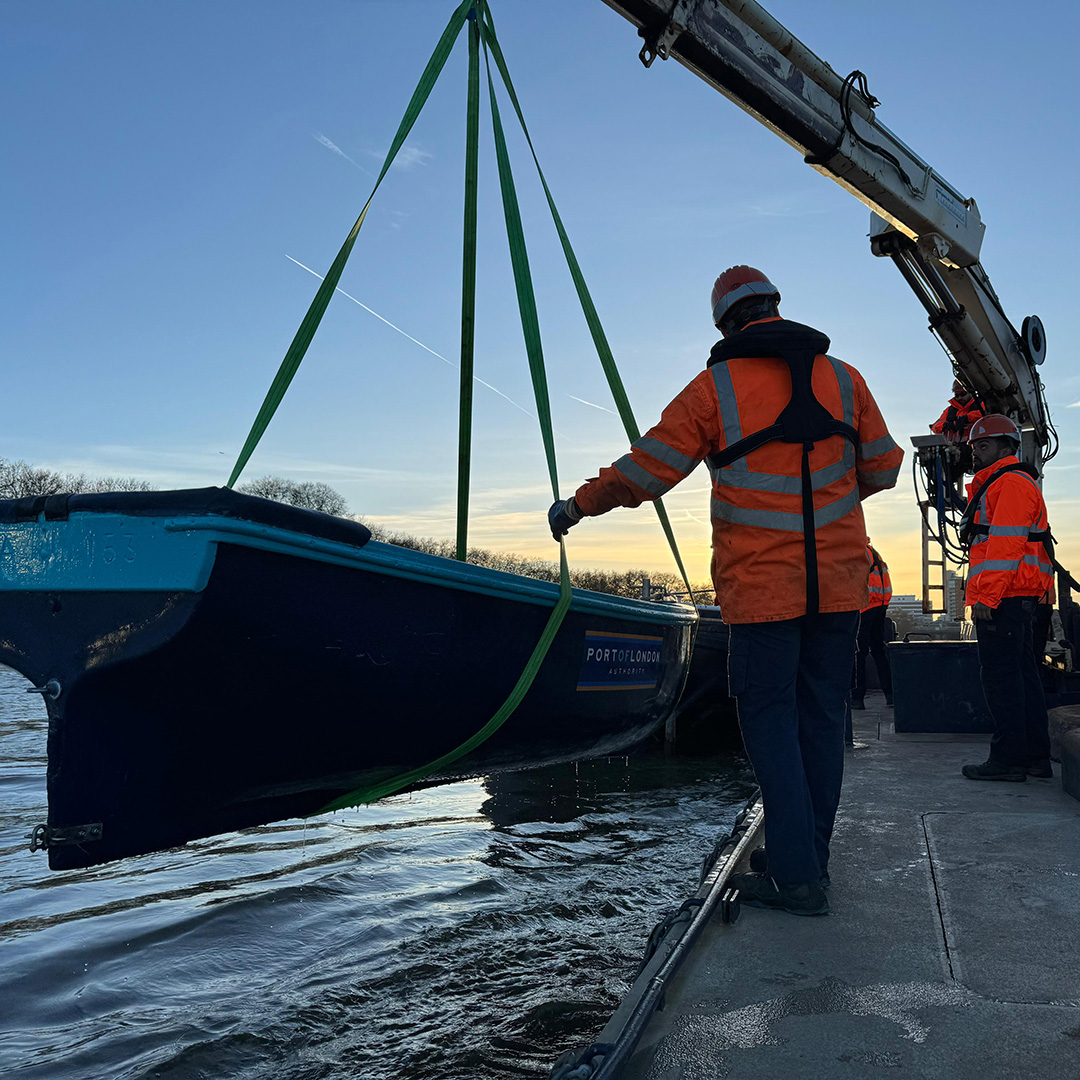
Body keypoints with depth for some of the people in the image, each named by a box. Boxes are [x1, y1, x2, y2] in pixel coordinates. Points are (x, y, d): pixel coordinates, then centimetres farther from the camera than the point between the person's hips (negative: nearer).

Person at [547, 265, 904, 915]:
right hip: (840, 581, 4)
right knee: (823, 715, 12)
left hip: (761, 586, -4)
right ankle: (814, 858, 23)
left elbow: (648, 468, -2)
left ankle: (796, 876, 3)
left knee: (770, 717, 3)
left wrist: (577, 505, 12)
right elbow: (883, 468, 14)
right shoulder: (843, 378, 7)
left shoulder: (715, 387, -4)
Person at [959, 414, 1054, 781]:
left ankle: (1008, 758, -5)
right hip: (1016, 598, 11)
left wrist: (986, 596, -22)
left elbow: (1006, 545, -18)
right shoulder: (993, 486, 24)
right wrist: (985, 595, 21)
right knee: (1021, 672, 12)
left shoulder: (1012, 483, -9)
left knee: (1000, 675, -9)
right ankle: (1036, 756, 18)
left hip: (1002, 597, -11)